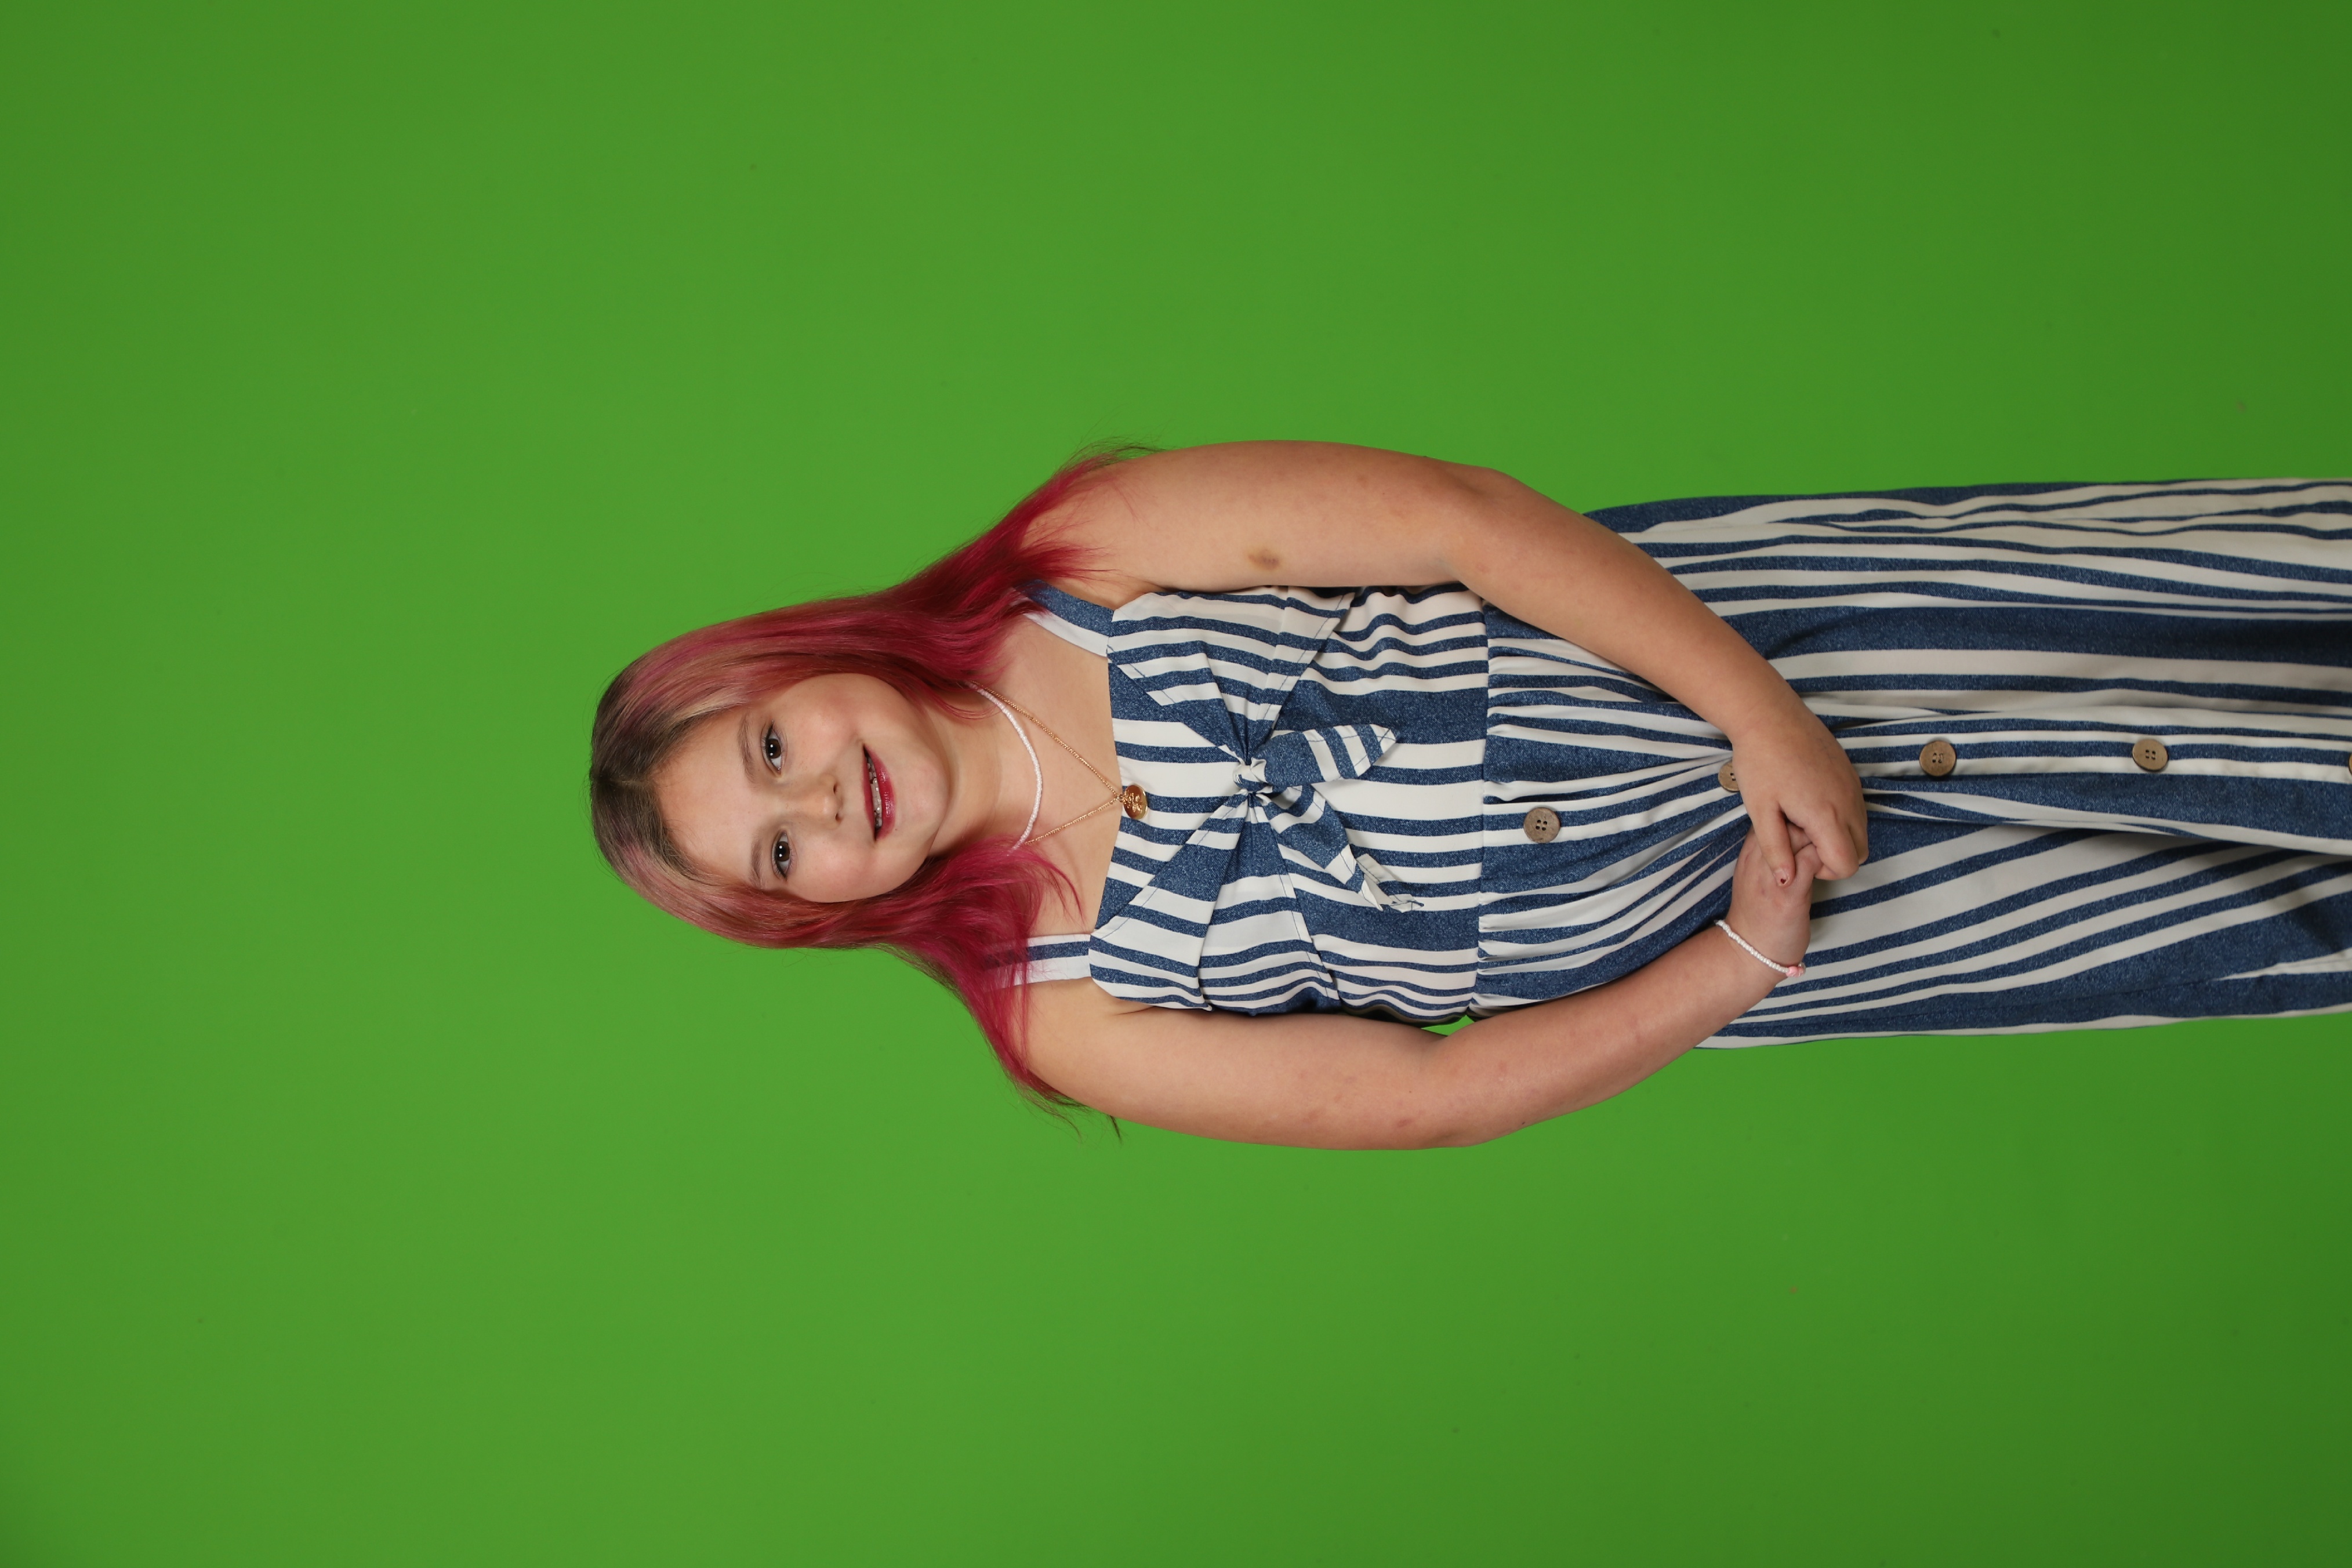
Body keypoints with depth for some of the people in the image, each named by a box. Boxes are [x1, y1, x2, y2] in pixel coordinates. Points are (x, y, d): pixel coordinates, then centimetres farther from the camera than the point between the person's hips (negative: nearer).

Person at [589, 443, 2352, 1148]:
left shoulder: (1079, 560, -14)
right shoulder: (1072, 1013, -10)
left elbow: (1464, 514, -16)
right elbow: (1427, 1093, -8)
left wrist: (1762, 715, -20)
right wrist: (1748, 957, -14)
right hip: (1684, 952, -1)